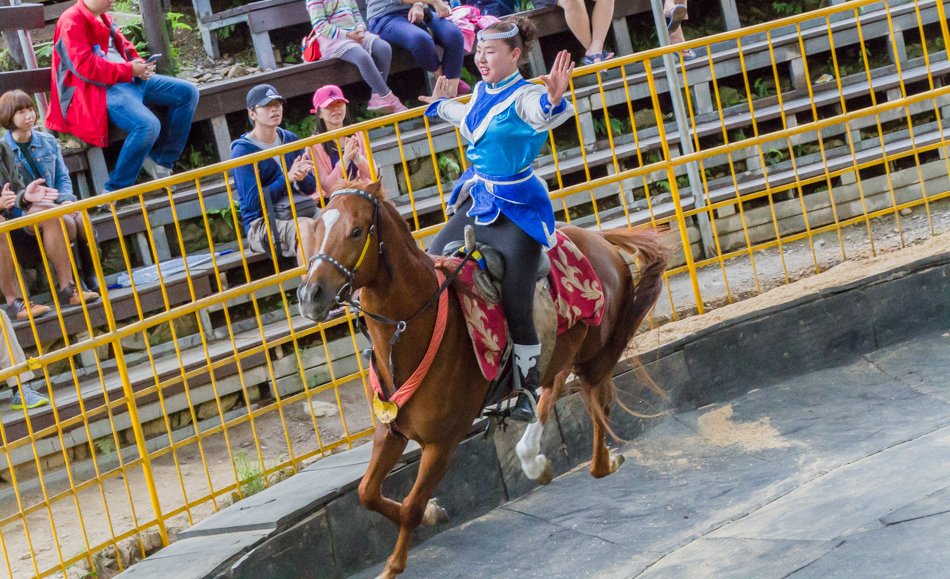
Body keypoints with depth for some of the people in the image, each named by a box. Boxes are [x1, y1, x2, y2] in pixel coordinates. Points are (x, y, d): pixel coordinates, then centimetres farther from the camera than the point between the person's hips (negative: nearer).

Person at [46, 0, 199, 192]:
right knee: (148, 125, -33)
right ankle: (114, 190, -19)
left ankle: (160, 160, 7)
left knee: (187, 92, 2)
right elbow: (84, 66, -19)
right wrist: (129, 70, -17)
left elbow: (125, 48, 24)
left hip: (130, 80, 10)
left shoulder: (105, 19, 20)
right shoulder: (72, 21, -9)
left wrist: (140, 65, 0)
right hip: (101, 89, -10)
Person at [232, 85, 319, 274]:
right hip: (260, 224, -5)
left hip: (296, 213, 5)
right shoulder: (242, 151, -6)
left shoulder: (290, 139, 10)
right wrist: (288, 177, -23)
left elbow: (311, 188, 10)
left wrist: (302, 177, -15)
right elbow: (253, 201, -15)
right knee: (307, 226, -34)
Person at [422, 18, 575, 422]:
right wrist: (440, 105, 47)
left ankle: (528, 390, 7)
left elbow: (543, 115, -42)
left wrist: (554, 101, -65)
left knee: (515, 305, -11)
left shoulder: (523, 97, -17)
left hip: (517, 210, -8)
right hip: (478, 203, 9)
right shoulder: (481, 92, 6)